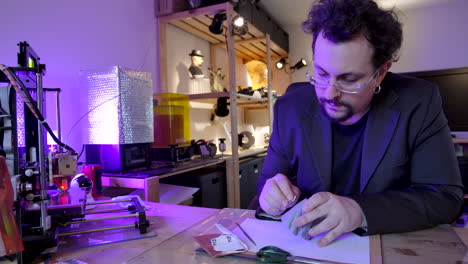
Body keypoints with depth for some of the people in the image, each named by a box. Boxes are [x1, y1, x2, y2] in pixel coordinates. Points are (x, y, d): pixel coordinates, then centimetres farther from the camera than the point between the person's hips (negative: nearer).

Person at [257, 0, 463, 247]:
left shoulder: (419, 102, -11)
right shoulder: (290, 107, -7)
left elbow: (446, 197, -12)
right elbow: (267, 179, 1)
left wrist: (361, 211, -27)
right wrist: (274, 194, -22)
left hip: (392, 245, -1)